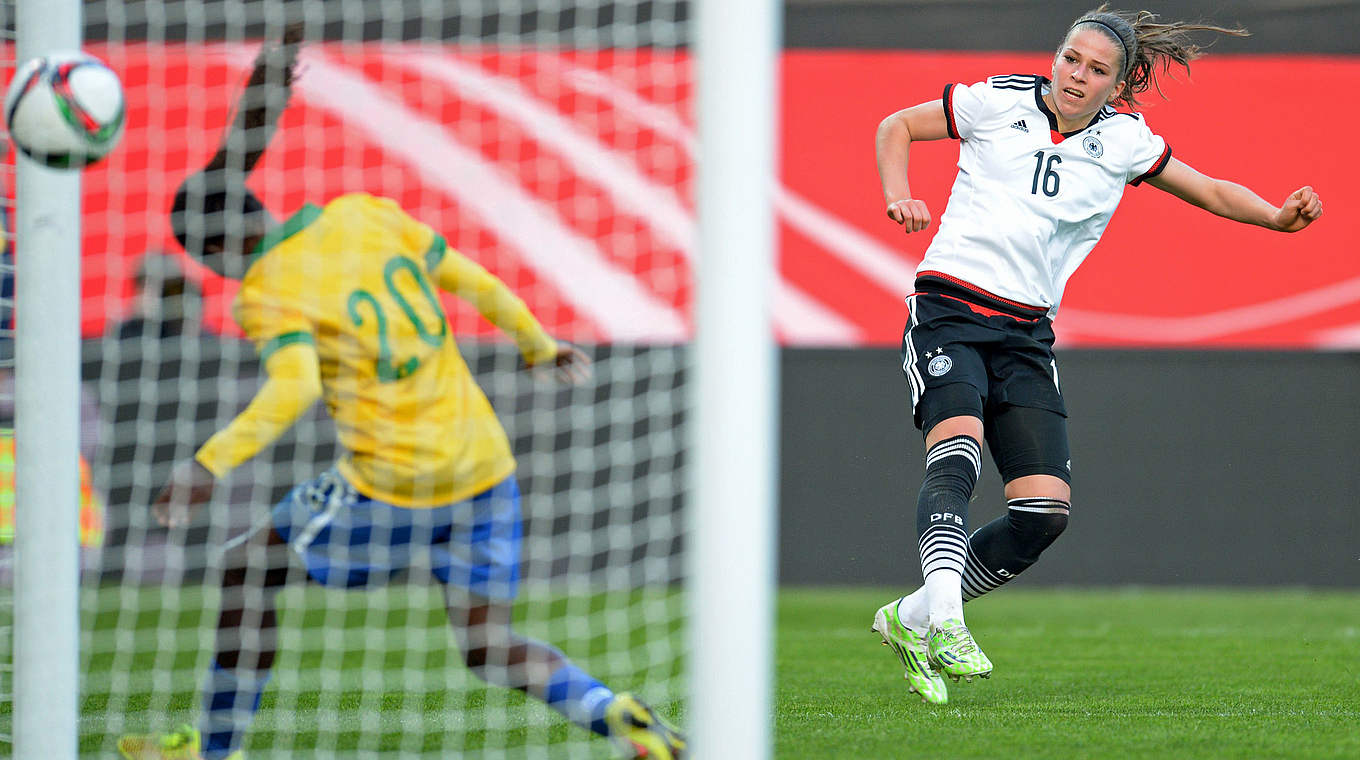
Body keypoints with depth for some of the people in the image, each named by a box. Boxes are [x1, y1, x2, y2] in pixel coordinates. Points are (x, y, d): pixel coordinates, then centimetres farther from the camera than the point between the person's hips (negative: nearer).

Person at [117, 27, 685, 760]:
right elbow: (471, 280, 14)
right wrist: (540, 345, 28)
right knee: (486, 647, 11)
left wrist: (211, 463, -32)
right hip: (485, 469, 6)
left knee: (247, 569, 13)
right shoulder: (364, 216, 7)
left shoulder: (270, 294, -11)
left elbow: (294, 388, -29)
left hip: (391, 486, -6)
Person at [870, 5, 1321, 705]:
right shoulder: (998, 103, 1)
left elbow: (1211, 192, 15)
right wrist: (898, 196, -5)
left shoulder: (1124, 142, 7)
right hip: (948, 310, -4)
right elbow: (896, 127, 13)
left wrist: (1278, 217, -4)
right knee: (957, 450, -31)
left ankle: (909, 621, 7)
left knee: (1045, 510, -8)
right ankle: (943, 616, -45)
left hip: (1025, 333, 4)